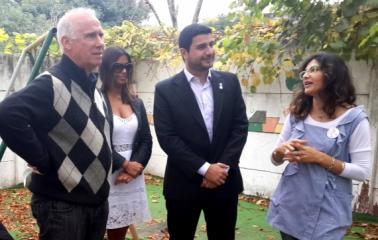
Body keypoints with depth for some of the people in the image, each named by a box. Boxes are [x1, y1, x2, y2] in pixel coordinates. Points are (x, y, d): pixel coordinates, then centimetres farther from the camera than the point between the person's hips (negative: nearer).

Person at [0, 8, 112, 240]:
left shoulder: (92, 85, 9)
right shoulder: (52, 84, -19)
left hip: (98, 199, 8)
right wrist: (42, 160, -25)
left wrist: (114, 162, 11)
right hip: (62, 204, -8)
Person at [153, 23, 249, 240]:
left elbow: (240, 126, 1)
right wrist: (204, 169, -15)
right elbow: (167, 137, -11)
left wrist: (224, 166, -10)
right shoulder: (166, 90, -5)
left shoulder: (230, 82, 4)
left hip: (225, 181, 3)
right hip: (184, 184, -2)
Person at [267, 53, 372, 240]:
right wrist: (281, 150, -13)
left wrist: (320, 158, -20)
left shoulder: (354, 118, -8)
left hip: (325, 212, -4)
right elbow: (275, 160, 9)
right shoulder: (297, 114, 4)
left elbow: (363, 172, -10)